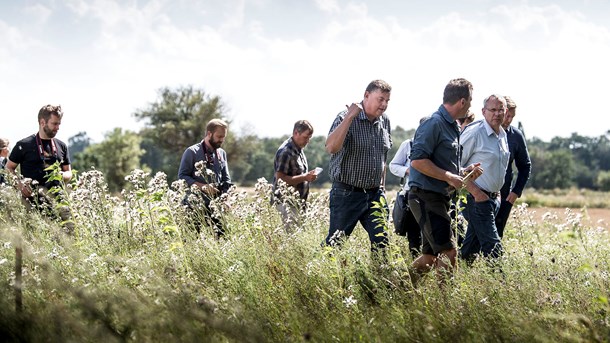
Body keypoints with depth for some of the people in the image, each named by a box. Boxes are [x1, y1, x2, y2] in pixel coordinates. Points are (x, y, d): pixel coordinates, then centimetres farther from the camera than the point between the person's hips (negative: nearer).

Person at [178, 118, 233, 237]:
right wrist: (202, 186, -19)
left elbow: (226, 180, 16)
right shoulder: (192, 152, -3)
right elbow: (182, 176, -8)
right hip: (195, 205, -5)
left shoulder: (222, 153, 13)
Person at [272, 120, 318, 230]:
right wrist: (305, 177, -23)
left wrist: (308, 175, 11)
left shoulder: (299, 150, 14)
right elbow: (280, 179, -21)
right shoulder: (285, 152, -16)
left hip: (298, 203, 9)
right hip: (286, 203, -9)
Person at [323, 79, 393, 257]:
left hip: (375, 194, 6)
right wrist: (350, 116, -29)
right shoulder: (346, 118, -11)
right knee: (335, 243, -1)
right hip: (347, 194, -6)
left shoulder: (385, 121, 9)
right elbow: (331, 147, -30)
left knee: (381, 241, 0)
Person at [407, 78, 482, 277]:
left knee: (431, 256, 12)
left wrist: (464, 172, 10)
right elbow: (418, 161, -22)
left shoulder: (452, 126, 17)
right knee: (448, 251, -12)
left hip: (440, 197, 10)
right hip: (426, 196, -10)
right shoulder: (434, 123, -14)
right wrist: (449, 177, -19)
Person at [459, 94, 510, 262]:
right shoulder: (474, 132, -13)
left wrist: (496, 191, 17)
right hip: (477, 198, -8)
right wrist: (475, 192, -18)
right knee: (493, 248, -12)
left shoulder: (503, 135, 13)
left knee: (471, 247, 12)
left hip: (493, 197, 8)